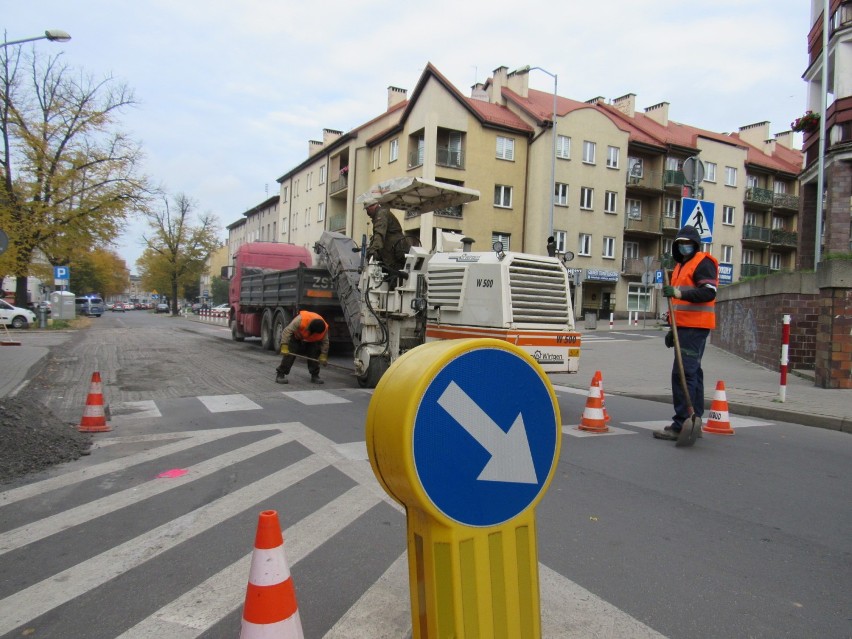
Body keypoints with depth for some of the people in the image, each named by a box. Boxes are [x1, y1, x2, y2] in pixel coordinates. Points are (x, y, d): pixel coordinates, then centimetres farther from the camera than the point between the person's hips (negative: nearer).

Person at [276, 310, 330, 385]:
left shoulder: (324, 328, -31)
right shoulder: (300, 320, -43)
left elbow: (325, 342, -16)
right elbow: (287, 331, -39)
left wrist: (323, 356, -18)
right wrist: (284, 347, -41)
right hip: (296, 337, -3)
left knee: (315, 356, -9)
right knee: (289, 355, -14)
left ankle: (315, 376, 3)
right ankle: (280, 374, -8)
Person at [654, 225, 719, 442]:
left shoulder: (703, 263, -6)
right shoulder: (681, 265, 23)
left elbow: (709, 292, -21)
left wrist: (679, 292, -30)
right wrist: (673, 329, 28)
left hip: (695, 327, -10)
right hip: (685, 327, 10)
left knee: (683, 373, -14)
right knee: (692, 373, 13)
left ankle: (680, 425, -13)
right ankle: (694, 422, 20)